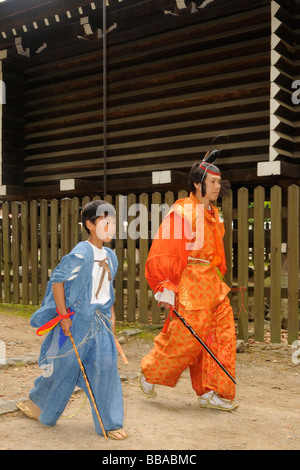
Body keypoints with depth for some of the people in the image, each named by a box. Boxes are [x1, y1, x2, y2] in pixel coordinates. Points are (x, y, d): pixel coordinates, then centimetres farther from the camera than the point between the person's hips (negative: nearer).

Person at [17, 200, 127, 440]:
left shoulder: (110, 256, 7)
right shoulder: (81, 254, -17)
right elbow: (57, 280, -17)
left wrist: (111, 313, 15)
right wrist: (63, 315, -17)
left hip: (100, 320, 6)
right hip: (77, 318, -6)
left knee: (106, 365, 0)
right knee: (65, 365, 7)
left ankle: (108, 423, 10)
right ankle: (38, 403, 34)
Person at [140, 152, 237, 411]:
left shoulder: (212, 213, 14)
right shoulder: (182, 213, -14)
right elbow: (163, 253, -16)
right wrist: (165, 289, -18)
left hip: (214, 287, 9)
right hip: (190, 288, -8)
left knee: (223, 336, 6)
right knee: (185, 339, -2)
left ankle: (211, 393, 16)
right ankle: (149, 373, 23)